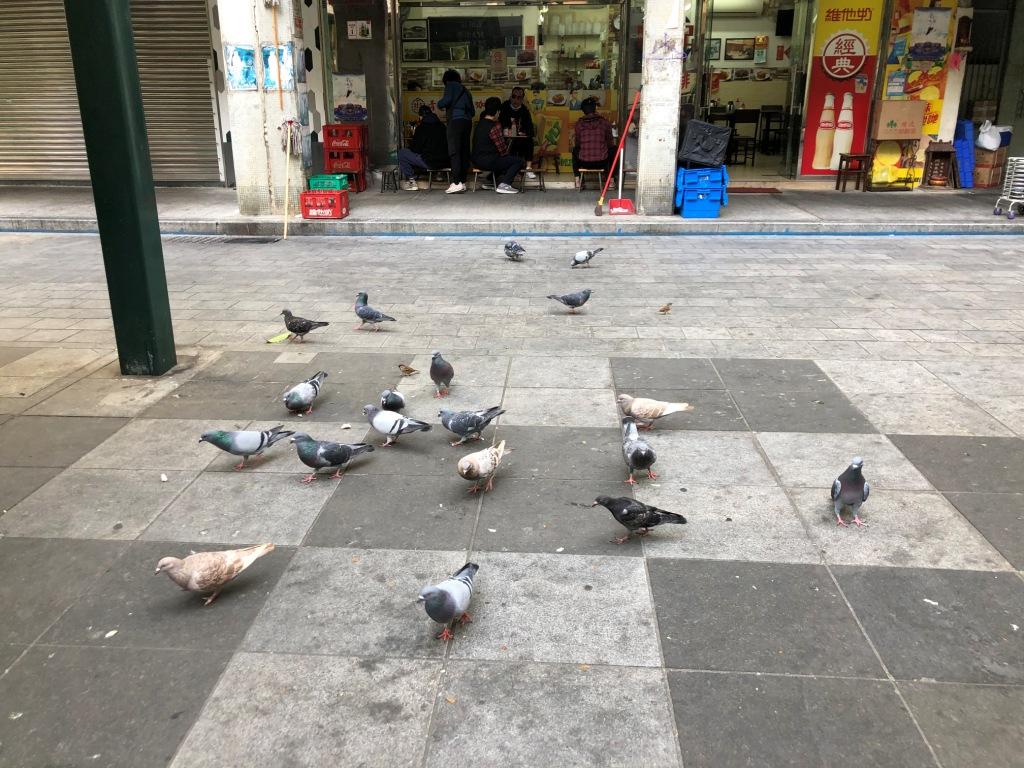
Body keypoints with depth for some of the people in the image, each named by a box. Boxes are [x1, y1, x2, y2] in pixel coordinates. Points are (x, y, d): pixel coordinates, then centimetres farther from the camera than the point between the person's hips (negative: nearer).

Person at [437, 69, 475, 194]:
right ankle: (463, 182, 6)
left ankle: (457, 183, -20)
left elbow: (446, 100, -10)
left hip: (456, 120, -7)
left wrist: (440, 104, 11)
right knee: (464, 152, 6)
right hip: (468, 121, 7)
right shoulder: (464, 90, 26)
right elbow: (472, 111, 22)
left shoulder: (451, 86, 7)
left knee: (454, 152, -11)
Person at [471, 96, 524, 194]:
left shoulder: (480, 124, 11)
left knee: (503, 160, 33)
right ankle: (504, 184, -14)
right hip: (488, 162, -9)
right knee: (519, 161, -4)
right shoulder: (495, 126, -15)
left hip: (476, 160, 9)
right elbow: (502, 150, -15)